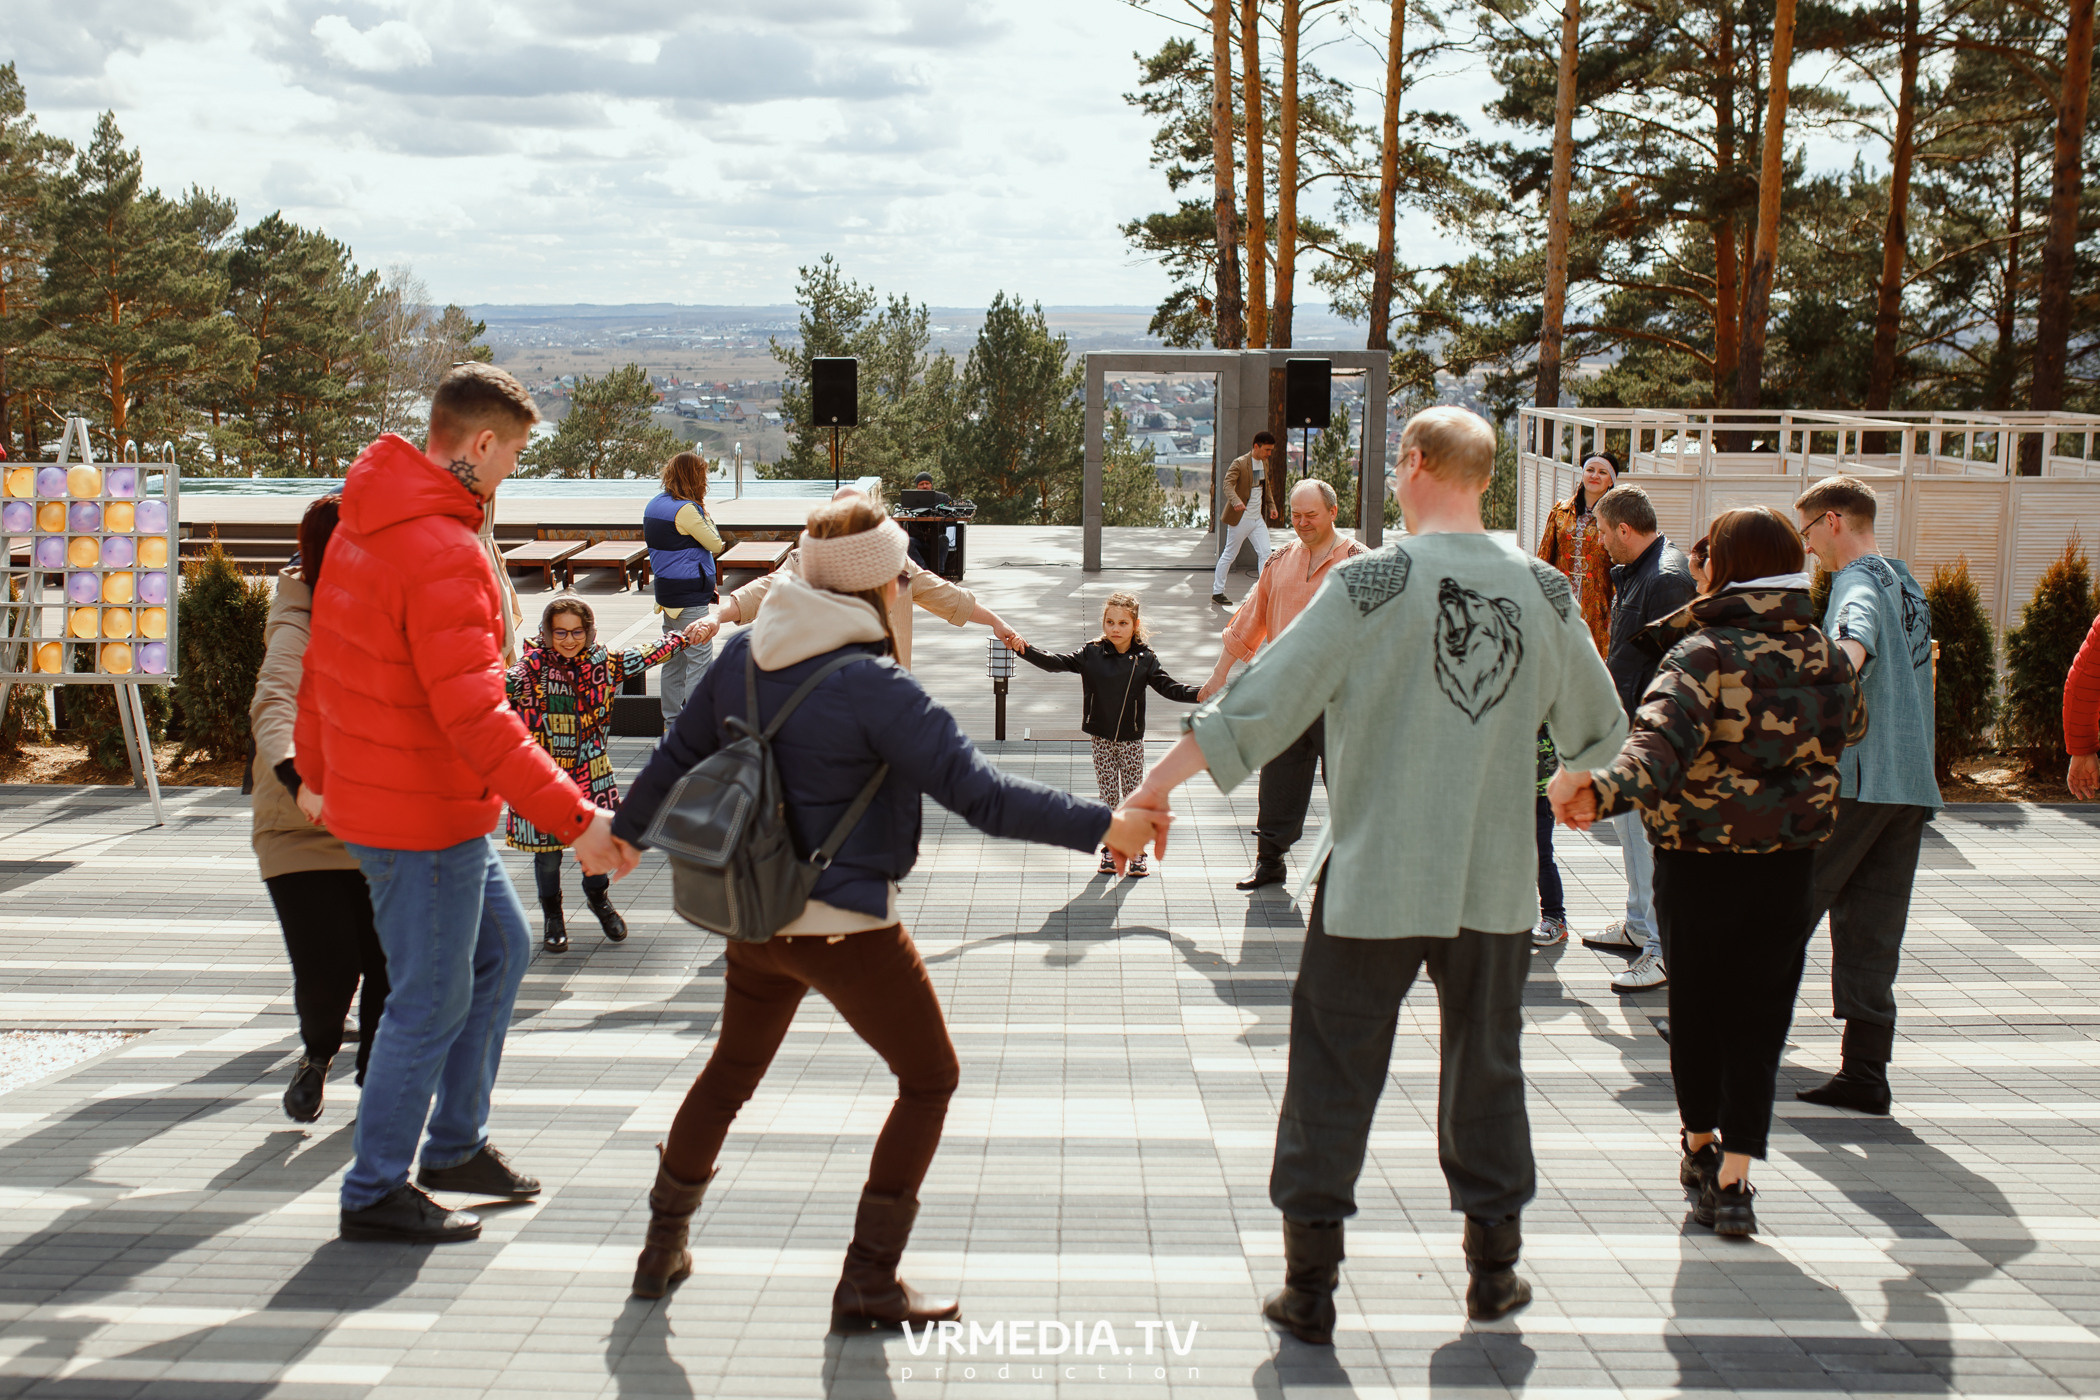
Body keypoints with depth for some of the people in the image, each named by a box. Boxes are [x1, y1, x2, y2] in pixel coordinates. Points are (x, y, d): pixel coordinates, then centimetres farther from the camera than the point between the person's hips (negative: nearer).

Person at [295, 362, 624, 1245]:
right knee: (432, 999, 3)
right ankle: (376, 1194, 17)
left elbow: (323, 659, 16)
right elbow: (475, 716, -31)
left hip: (367, 788, 10)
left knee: (500, 949, 21)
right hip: (422, 817, -10)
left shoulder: (366, 520, 6)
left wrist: (315, 768, 28)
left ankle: (456, 1143, 31)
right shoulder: (442, 553, -25)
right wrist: (574, 818, -32)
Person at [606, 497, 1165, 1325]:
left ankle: (663, 1248, 37)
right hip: (844, 925, -7)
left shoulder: (745, 655, 0)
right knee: (929, 1078, 10)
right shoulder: (874, 686, -21)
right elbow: (979, 791, -25)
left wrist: (628, 829, 31)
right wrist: (1103, 827, -22)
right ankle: (868, 1285, 11)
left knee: (733, 1068, 27)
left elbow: (679, 753, 13)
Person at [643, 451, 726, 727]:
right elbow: (716, 545, -10)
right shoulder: (686, 510, -18)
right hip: (691, 596, -9)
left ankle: (672, 721, 21)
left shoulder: (654, 505, 10)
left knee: (673, 660, 15)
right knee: (699, 659, -6)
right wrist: (704, 511, -2)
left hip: (667, 591, 9)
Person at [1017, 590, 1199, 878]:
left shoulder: (1145, 659, -4)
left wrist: (1200, 694, -22)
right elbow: (1056, 662, -8)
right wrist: (1025, 651, -22)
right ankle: (1110, 849, 19)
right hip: (1102, 738, 1)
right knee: (1108, 795, 6)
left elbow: (1169, 687, -7)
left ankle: (1136, 852, 15)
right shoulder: (1091, 654, -4)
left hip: (1131, 739, -1)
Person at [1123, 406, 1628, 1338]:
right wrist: (1568, 783, 40)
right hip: (1494, 877, 4)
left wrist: (1158, 783, -5)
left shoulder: (1373, 582, -10)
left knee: (1334, 1072, 5)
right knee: (1485, 1066, 17)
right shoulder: (1544, 590, 3)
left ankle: (1310, 1288, 9)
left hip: (1374, 875, -3)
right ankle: (1493, 1268, 26)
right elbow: (1597, 729, 17)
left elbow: (1262, 699, -12)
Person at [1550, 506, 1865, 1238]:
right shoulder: (1826, 658, 1)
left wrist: (1605, 788, -51)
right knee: (1759, 1015, 7)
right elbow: (1852, 726, 23)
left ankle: (1701, 1143, 36)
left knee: (1696, 1005, 17)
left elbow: (1664, 737, -35)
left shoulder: (1703, 654, -15)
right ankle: (1733, 1178, -2)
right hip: (1789, 863, 3)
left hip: (1697, 861, -2)